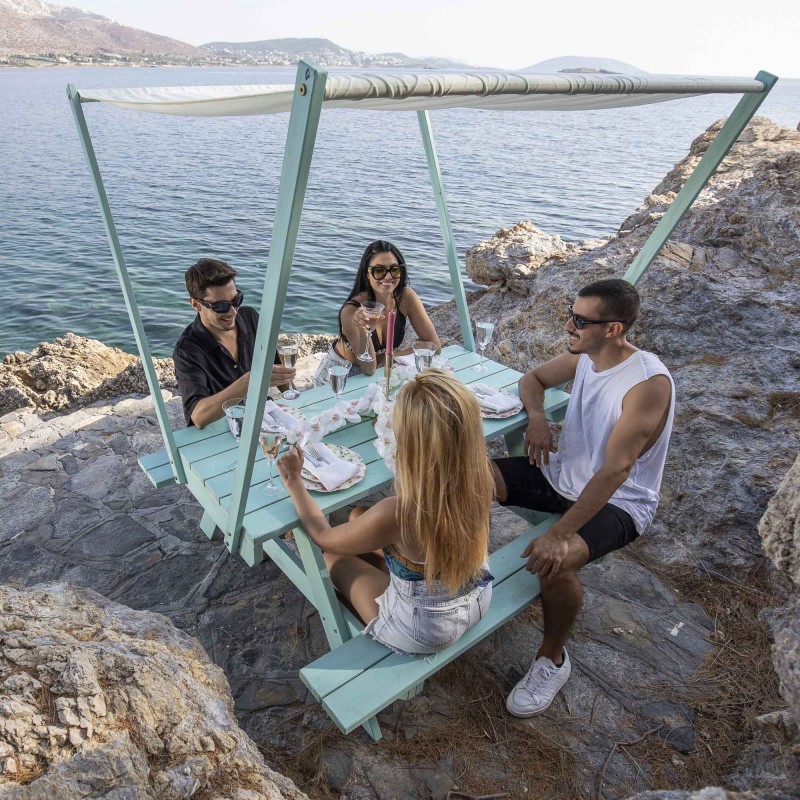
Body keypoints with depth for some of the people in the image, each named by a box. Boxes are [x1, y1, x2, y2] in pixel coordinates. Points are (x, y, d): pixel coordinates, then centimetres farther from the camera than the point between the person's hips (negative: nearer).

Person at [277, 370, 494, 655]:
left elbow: (323, 537, -15)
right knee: (358, 516, 16)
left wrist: (293, 480, -3)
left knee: (330, 553, 17)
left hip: (423, 635, -5)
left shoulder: (396, 514, -38)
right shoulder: (480, 481, -23)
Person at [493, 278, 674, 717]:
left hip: (618, 501, -7)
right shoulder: (584, 355, -4)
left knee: (554, 562, -33)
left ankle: (553, 658, -2)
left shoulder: (649, 382, -27)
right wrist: (536, 416, -11)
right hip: (563, 472, 7)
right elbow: (532, 379, 13)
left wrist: (560, 535, -34)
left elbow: (614, 470, -31)